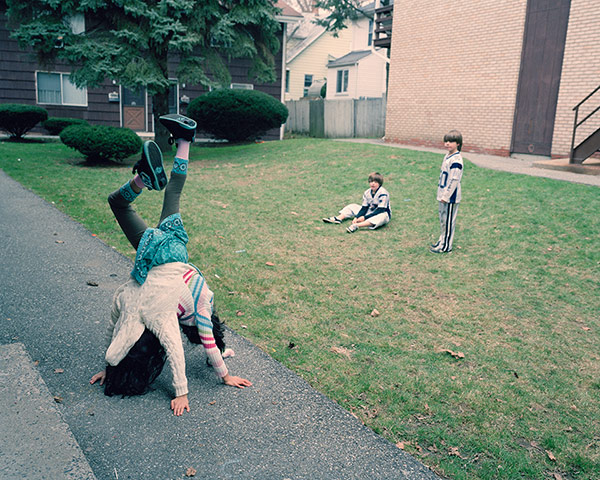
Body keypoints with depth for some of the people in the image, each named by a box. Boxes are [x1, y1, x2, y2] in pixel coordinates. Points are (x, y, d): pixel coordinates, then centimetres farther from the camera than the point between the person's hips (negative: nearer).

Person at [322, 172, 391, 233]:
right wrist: (356, 217, -15)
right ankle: (339, 218, -21)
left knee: (382, 217, -44)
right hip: (369, 211, 8)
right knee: (352, 206, 5)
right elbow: (364, 207, 2)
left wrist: (365, 217, -29)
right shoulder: (367, 193, 0)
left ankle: (356, 226, -58)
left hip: (381, 213, -7)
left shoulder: (383, 194, -22)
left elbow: (380, 210, -26)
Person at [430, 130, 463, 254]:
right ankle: (442, 241, 32)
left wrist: (446, 196, -21)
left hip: (450, 197, -9)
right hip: (444, 195, 9)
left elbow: (454, 180, -22)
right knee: (443, 219, 19)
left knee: (448, 221, 0)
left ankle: (446, 247, 9)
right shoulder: (447, 156, 11)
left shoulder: (456, 160, -20)